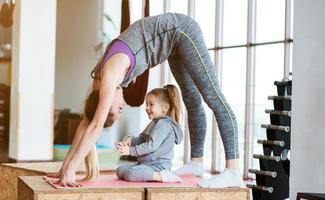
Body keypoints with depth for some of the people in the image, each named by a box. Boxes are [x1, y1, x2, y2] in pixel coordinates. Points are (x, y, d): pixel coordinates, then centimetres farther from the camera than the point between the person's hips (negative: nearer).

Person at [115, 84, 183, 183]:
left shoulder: (164, 124, -14)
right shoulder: (155, 123, 21)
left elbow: (151, 145, -22)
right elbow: (141, 139, 21)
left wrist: (130, 151, -21)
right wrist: (130, 140, -1)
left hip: (158, 165, -11)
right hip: (145, 163, 11)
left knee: (130, 174, -31)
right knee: (120, 171, 2)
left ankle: (161, 176, -26)